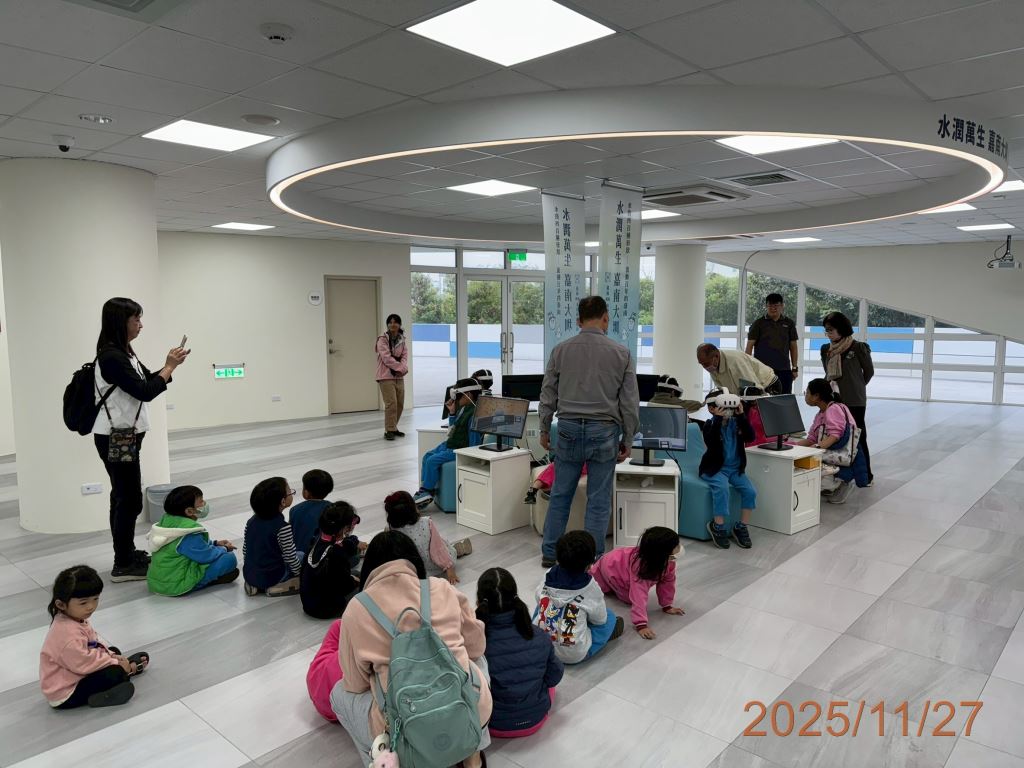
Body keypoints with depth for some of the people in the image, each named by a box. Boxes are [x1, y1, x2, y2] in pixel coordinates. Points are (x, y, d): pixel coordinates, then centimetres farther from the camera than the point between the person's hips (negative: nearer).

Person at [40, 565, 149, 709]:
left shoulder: (76, 619, -1)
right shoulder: (68, 634, -33)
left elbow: (94, 642, 10)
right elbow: (84, 663, -31)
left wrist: (112, 656, -2)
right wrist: (114, 662, -19)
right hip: (64, 695, -11)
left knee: (114, 651, 16)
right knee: (112, 673, -26)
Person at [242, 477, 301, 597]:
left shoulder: (251, 521, -2)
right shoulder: (283, 527, -22)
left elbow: (245, 549, 8)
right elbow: (290, 558, -15)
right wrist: (301, 575, 3)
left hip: (248, 575, 6)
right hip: (271, 577, -6)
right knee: (302, 555, 15)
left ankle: (254, 585, 10)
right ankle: (278, 586, -3)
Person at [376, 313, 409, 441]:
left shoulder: (401, 340, 11)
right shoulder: (382, 339, -6)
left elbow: (405, 356, 4)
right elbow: (386, 358, -15)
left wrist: (403, 368, -15)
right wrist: (400, 367, -18)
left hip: (399, 376, 6)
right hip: (386, 376, -6)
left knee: (400, 404, 9)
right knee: (391, 403, -13)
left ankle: (393, 428, 24)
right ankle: (389, 430, -6)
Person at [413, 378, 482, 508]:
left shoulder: (474, 413, -23)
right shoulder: (463, 408, 7)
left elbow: (474, 439, -22)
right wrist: (452, 412, 6)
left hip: (460, 449, -11)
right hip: (450, 443, 11)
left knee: (433, 460, -16)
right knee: (427, 456, 10)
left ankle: (427, 492, 0)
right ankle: (424, 489, 15)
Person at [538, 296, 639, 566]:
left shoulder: (560, 350, 0)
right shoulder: (621, 353, -3)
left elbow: (548, 395, 5)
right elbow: (630, 402, -1)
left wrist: (544, 430, 17)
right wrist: (627, 439, 8)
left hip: (569, 429, 2)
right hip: (604, 432, -1)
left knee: (560, 495, 13)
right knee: (598, 500, 7)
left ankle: (550, 553, 21)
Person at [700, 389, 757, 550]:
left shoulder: (736, 422, 4)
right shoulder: (710, 424, -7)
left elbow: (750, 436, -13)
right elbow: (710, 443, -28)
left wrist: (741, 415, -19)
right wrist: (718, 419, -29)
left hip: (735, 468, 4)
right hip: (714, 468, -4)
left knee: (750, 491, -18)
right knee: (722, 488, -33)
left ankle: (741, 527, 0)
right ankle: (718, 526, -17)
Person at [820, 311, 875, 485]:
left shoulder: (858, 348, -8)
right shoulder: (826, 349, 6)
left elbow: (869, 371, 5)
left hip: (854, 401, -5)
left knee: (858, 437, 1)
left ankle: (866, 474, 12)